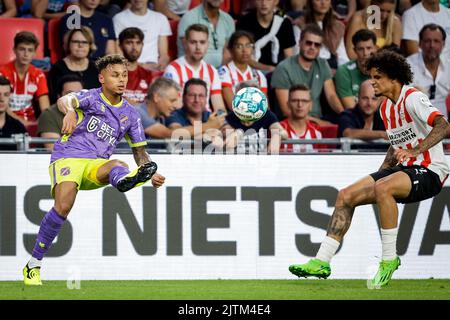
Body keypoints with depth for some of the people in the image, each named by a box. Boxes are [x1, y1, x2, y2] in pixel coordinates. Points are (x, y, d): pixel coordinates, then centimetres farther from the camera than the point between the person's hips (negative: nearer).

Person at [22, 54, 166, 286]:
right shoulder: (92, 98, 0)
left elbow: (139, 150, 22)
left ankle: (126, 180, -75)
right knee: (64, 205, -29)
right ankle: (33, 265, -17)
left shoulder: (130, 114, 15)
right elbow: (65, 100, -23)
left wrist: (152, 174, 0)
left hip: (96, 166, 3)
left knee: (116, 165, -33)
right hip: (67, 157, -3)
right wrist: (69, 112, -50)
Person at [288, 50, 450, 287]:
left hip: (430, 172, -9)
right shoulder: (386, 107, 13)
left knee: (382, 188, -37)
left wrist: (414, 152, -40)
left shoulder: (412, 99, -15)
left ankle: (389, 259, -24)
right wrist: (381, 171, 16)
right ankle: (322, 262, -1)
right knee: (346, 196, -2)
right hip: (404, 169, 9)